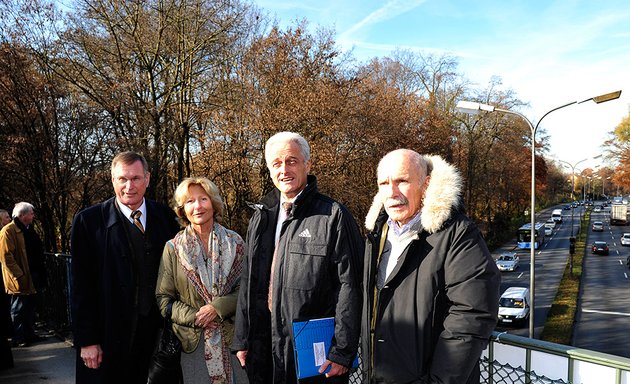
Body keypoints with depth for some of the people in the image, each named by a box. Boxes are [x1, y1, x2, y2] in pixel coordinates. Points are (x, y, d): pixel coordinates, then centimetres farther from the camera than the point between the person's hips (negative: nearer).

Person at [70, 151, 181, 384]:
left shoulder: (165, 217, 2)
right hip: (109, 336, -2)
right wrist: (87, 340, -8)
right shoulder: (89, 221, -6)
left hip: (157, 332, 3)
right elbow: (81, 287, -6)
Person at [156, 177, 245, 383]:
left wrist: (217, 307, -14)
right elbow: (163, 299, 1)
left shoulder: (234, 242, 1)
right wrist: (195, 317, -11)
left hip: (232, 337, 1)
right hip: (193, 341, 0)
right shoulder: (173, 248, 1)